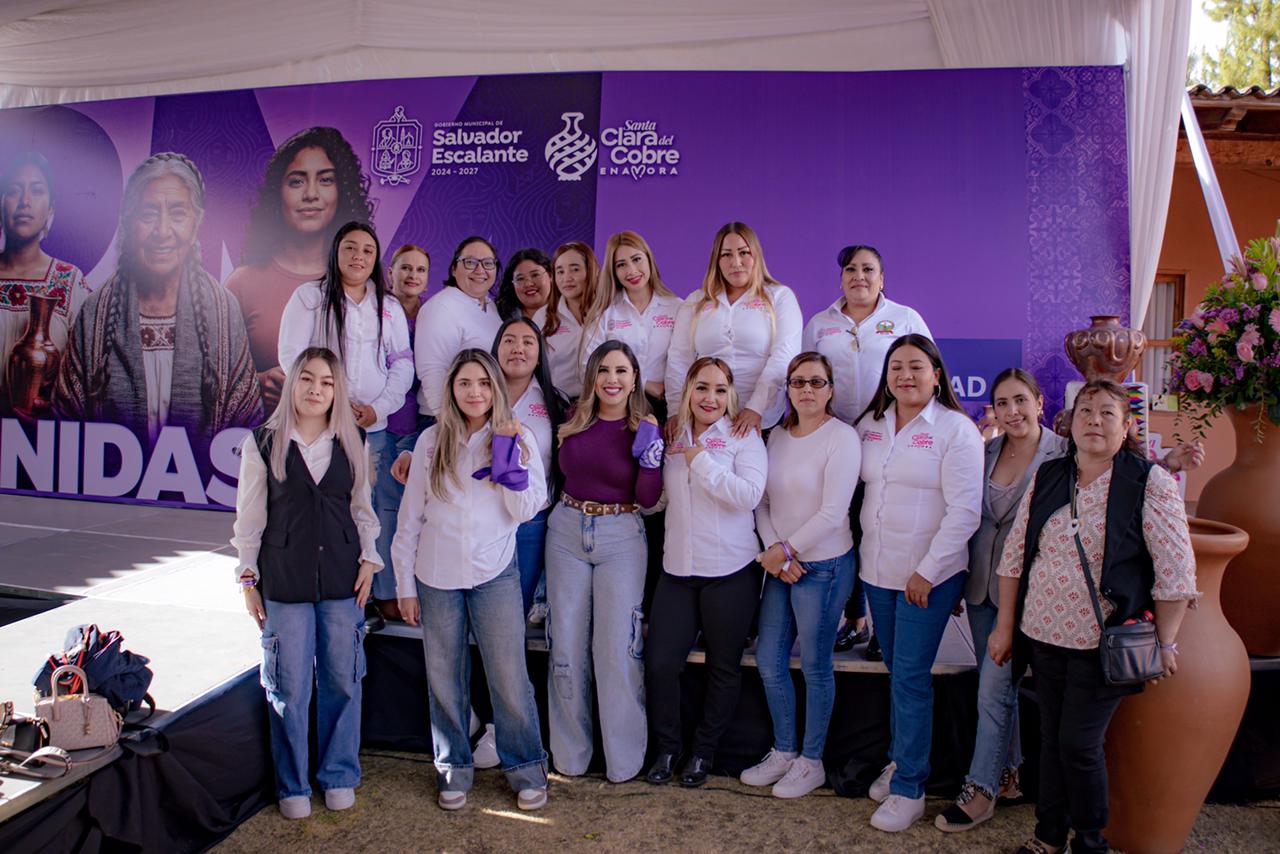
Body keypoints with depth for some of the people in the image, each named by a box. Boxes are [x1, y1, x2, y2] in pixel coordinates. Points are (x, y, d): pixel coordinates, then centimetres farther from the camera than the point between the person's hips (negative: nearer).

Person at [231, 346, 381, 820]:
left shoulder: (351, 443, 6)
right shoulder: (263, 443, -1)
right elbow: (249, 517, 2)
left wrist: (369, 558, 3)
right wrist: (248, 578, 1)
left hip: (342, 579, 2)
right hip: (284, 581, -2)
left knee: (342, 681, 9)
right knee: (289, 687, 5)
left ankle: (339, 775, 27)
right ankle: (293, 785, 23)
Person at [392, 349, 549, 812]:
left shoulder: (518, 438, 1)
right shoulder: (431, 441, 3)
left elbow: (527, 510, -6)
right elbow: (410, 515, 6)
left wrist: (508, 458, -15)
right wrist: (405, 585, 5)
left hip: (494, 574, -1)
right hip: (436, 577, 2)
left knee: (510, 677, 0)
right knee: (444, 680, 11)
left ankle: (526, 769, 19)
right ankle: (453, 770, 28)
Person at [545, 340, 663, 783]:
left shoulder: (646, 428, -3)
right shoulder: (573, 422, 5)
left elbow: (648, 498, -9)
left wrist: (649, 450, -20)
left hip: (621, 537, -3)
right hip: (567, 530, 3)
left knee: (618, 647, -3)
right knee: (566, 644, 7)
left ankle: (624, 756, 13)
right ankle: (569, 751, 22)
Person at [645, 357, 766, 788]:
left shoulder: (743, 437, -2)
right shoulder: (672, 437, 10)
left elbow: (749, 494, -17)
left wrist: (701, 461, -14)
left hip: (731, 570, -3)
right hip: (678, 569, 3)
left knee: (723, 667, 9)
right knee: (659, 663, 0)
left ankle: (703, 752, 28)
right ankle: (667, 748, 23)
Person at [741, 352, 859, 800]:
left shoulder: (841, 437, -11)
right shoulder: (777, 436, 8)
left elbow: (832, 513, -16)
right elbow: (762, 500, 7)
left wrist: (787, 550, -13)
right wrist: (772, 551, -7)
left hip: (823, 566, -6)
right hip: (778, 566, 7)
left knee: (815, 666, 5)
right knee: (769, 661, 11)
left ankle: (811, 761, 22)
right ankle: (783, 751, 29)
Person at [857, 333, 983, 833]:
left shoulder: (956, 429, -9)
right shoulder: (870, 425, 8)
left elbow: (964, 510, -14)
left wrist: (927, 572, -15)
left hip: (929, 575, -5)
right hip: (877, 571, 5)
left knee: (910, 678, -3)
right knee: (895, 672, 15)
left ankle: (909, 788, 10)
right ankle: (899, 760, 31)